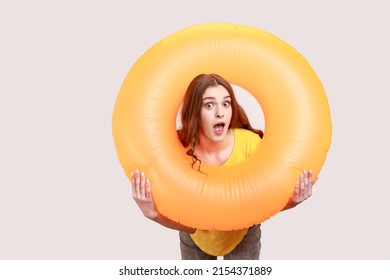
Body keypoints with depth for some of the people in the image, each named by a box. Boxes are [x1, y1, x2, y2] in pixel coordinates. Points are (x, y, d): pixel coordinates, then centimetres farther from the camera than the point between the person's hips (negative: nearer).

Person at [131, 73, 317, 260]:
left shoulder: (250, 142, -30)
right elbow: (186, 224, -27)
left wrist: (293, 199, -40)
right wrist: (153, 213, -46)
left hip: (242, 234, 0)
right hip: (197, 236, 1)